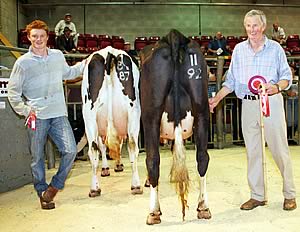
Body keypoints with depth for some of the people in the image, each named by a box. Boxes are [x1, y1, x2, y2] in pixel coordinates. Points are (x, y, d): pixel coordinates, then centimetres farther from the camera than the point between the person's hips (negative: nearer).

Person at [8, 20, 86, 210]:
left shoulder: (58, 56, 9)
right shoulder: (23, 62, -2)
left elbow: (67, 73, 29)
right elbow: (13, 92, 2)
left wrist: (85, 64, 21)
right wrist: (25, 111, -5)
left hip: (59, 115, 3)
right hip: (37, 117, -2)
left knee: (70, 150, -7)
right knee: (37, 157, 6)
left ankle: (54, 187, 14)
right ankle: (42, 192, 24)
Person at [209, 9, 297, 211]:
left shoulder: (275, 48, 3)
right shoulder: (239, 50, 12)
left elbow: (286, 75, 4)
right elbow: (231, 80, 13)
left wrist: (277, 87, -18)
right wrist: (216, 99, 3)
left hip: (271, 103, -3)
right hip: (248, 105, 3)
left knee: (280, 149, 0)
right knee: (253, 152, 7)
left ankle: (290, 194, 15)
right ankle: (257, 196, 18)